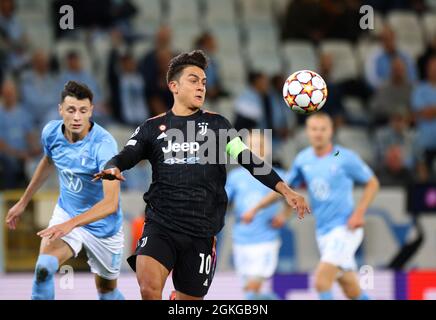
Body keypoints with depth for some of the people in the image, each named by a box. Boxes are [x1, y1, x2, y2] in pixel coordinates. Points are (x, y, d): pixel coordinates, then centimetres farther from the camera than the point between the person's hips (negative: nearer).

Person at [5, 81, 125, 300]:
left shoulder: (103, 143, -29)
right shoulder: (51, 132, -11)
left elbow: (111, 202, -36)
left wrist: (71, 224, -47)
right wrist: (23, 202, 23)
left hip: (102, 225, -3)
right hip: (66, 213, 3)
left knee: (107, 291, 13)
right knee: (44, 267, -26)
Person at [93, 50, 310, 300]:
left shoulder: (216, 124, 10)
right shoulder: (153, 127, 10)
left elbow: (249, 159, 3)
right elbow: (125, 157, 0)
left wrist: (285, 190, -9)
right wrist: (113, 169, -25)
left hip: (201, 231, 1)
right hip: (160, 224, -1)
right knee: (148, 287, -25)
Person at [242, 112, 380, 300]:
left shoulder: (345, 158, -8)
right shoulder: (303, 159, 7)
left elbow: (372, 183, 1)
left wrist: (359, 212, -12)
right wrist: (255, 209, 17)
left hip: (345, 228, -5)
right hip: (323, 232, 5)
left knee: (321, 281, -20)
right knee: (353, 293, 8)